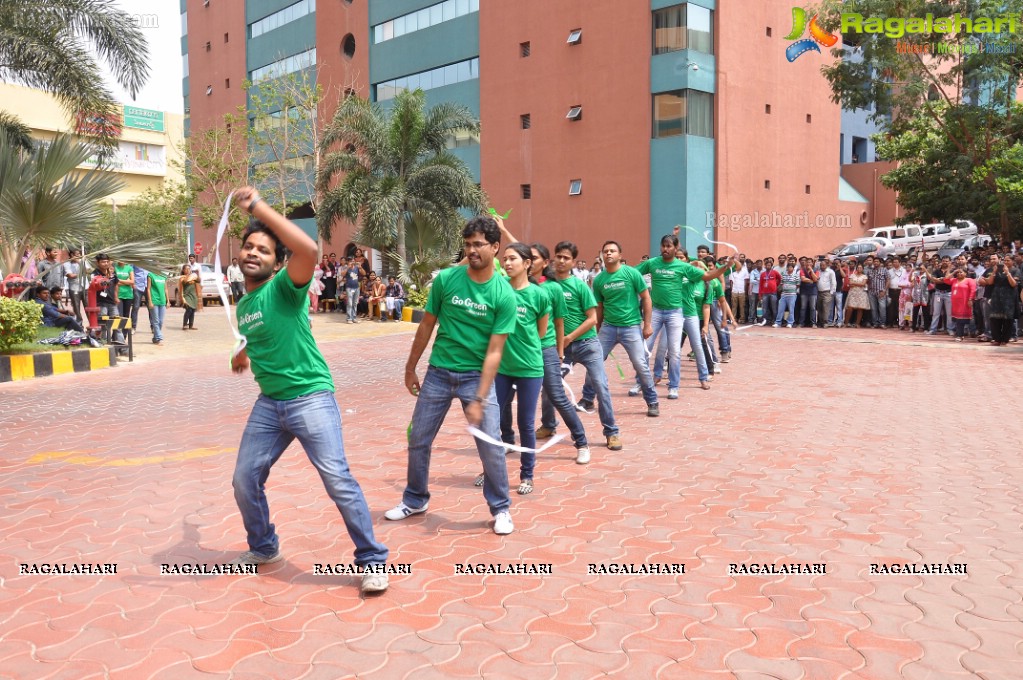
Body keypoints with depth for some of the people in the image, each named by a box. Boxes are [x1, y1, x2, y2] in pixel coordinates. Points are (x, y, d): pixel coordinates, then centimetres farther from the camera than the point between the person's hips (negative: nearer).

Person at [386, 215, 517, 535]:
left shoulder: (504, 294, -12)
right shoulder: (445, 279, -6)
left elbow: (494, 351, -14)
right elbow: (426, 325, 5)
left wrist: (479, 399, -18)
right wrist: (410, 368, 10)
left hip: (477, 375, -2)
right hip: (438, 372, 3)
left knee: (491, 447, -4)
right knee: (418, 441, 10)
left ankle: (501, 508, 18)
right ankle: (415, 500, 32)